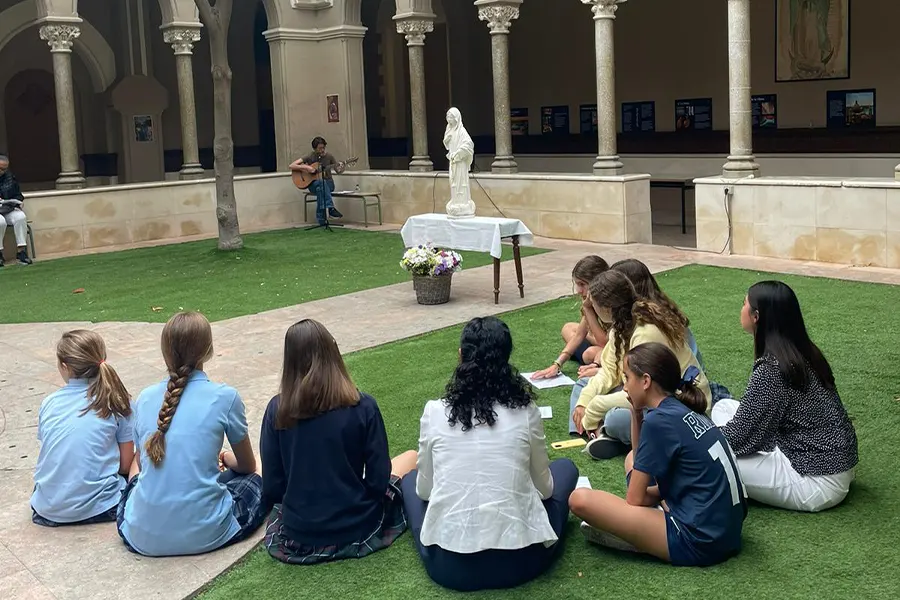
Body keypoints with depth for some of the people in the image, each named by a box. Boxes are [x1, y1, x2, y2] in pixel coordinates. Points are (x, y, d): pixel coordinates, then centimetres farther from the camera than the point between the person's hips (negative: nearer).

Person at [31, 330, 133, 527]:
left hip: (48, 509, 4)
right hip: (97, 508, -4)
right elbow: (125, 464, -4)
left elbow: (49, 455, 8)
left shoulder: (48, 403, 0)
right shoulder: (117, 402, -9)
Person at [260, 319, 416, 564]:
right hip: (357, 532, -3)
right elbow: (379, 481, -16)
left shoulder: (277, 410, -15)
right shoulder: (363, 407, -20)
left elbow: (272, 489, -11)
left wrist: (300, 500, 10)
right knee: (411, 458, 20)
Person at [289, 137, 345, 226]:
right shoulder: (310, 157, -2)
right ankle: (330, 208, -47)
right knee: (321, 183, -38)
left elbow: (338, 171, 6)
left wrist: (341, 168, -18)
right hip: (313, 184, -1)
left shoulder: (329, 156, 3)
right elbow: (292, 166, -7)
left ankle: (321, 218, -35)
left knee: (320, 188, -36)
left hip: (328, 184, 1)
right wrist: (306, 167, -20)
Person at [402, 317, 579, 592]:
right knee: (565, 467, 25)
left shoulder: (435, 411, -3)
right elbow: (544, 487, 7)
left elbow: (425, 489, 7)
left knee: (411, 480, 30)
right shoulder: (525, 411, -4)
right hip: (520, 560, -1)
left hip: (448, 565, 1)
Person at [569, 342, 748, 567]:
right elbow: (642, 462, 24)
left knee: (580, 499, -18)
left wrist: (656, 496, 12)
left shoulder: (659, 420, -14)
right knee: (633, 459, 24)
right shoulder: (684, 410, 10)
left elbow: (634, 499, -9)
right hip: (728, 530, 10)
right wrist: (636, 413, 13)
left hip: (699, 544, -10)